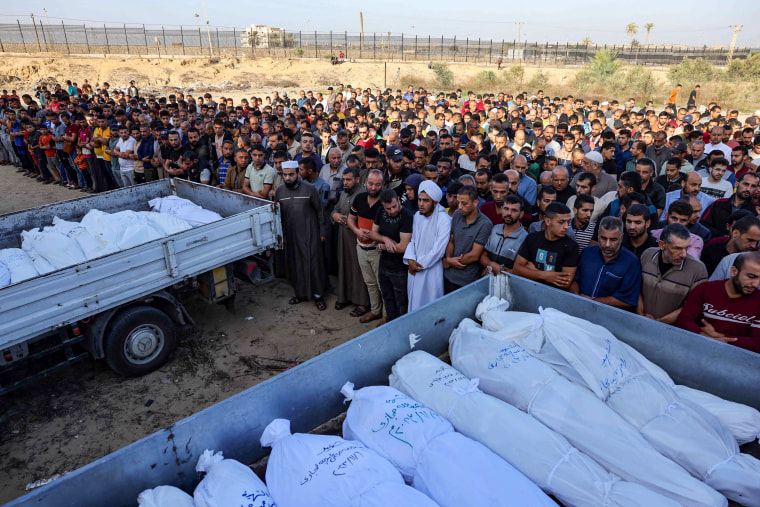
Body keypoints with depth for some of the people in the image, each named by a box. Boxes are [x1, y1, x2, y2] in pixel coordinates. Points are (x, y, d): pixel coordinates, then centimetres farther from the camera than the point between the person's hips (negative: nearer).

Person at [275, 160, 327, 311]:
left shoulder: (309, 188, -9)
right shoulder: (279, 191, 2)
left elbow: (319, 210, -3)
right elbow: (278, 214, 11)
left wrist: (322, 231, -3)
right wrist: (281, 233, 10)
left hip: (309, 233, -4)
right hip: (291, 234, 4)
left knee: (312, 263, -1)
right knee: (294, 265, 10)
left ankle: (318, 295, 14)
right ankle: (301, 293, 28)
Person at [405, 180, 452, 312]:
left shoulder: (444, 220, -18)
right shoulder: (417, 216, 4)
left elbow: (438, 250, -19)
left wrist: (420, 264, -10)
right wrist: (411, 259, -7)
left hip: (432, 270, -6)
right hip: (414, 270, 6)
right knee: (413, 302, 17)